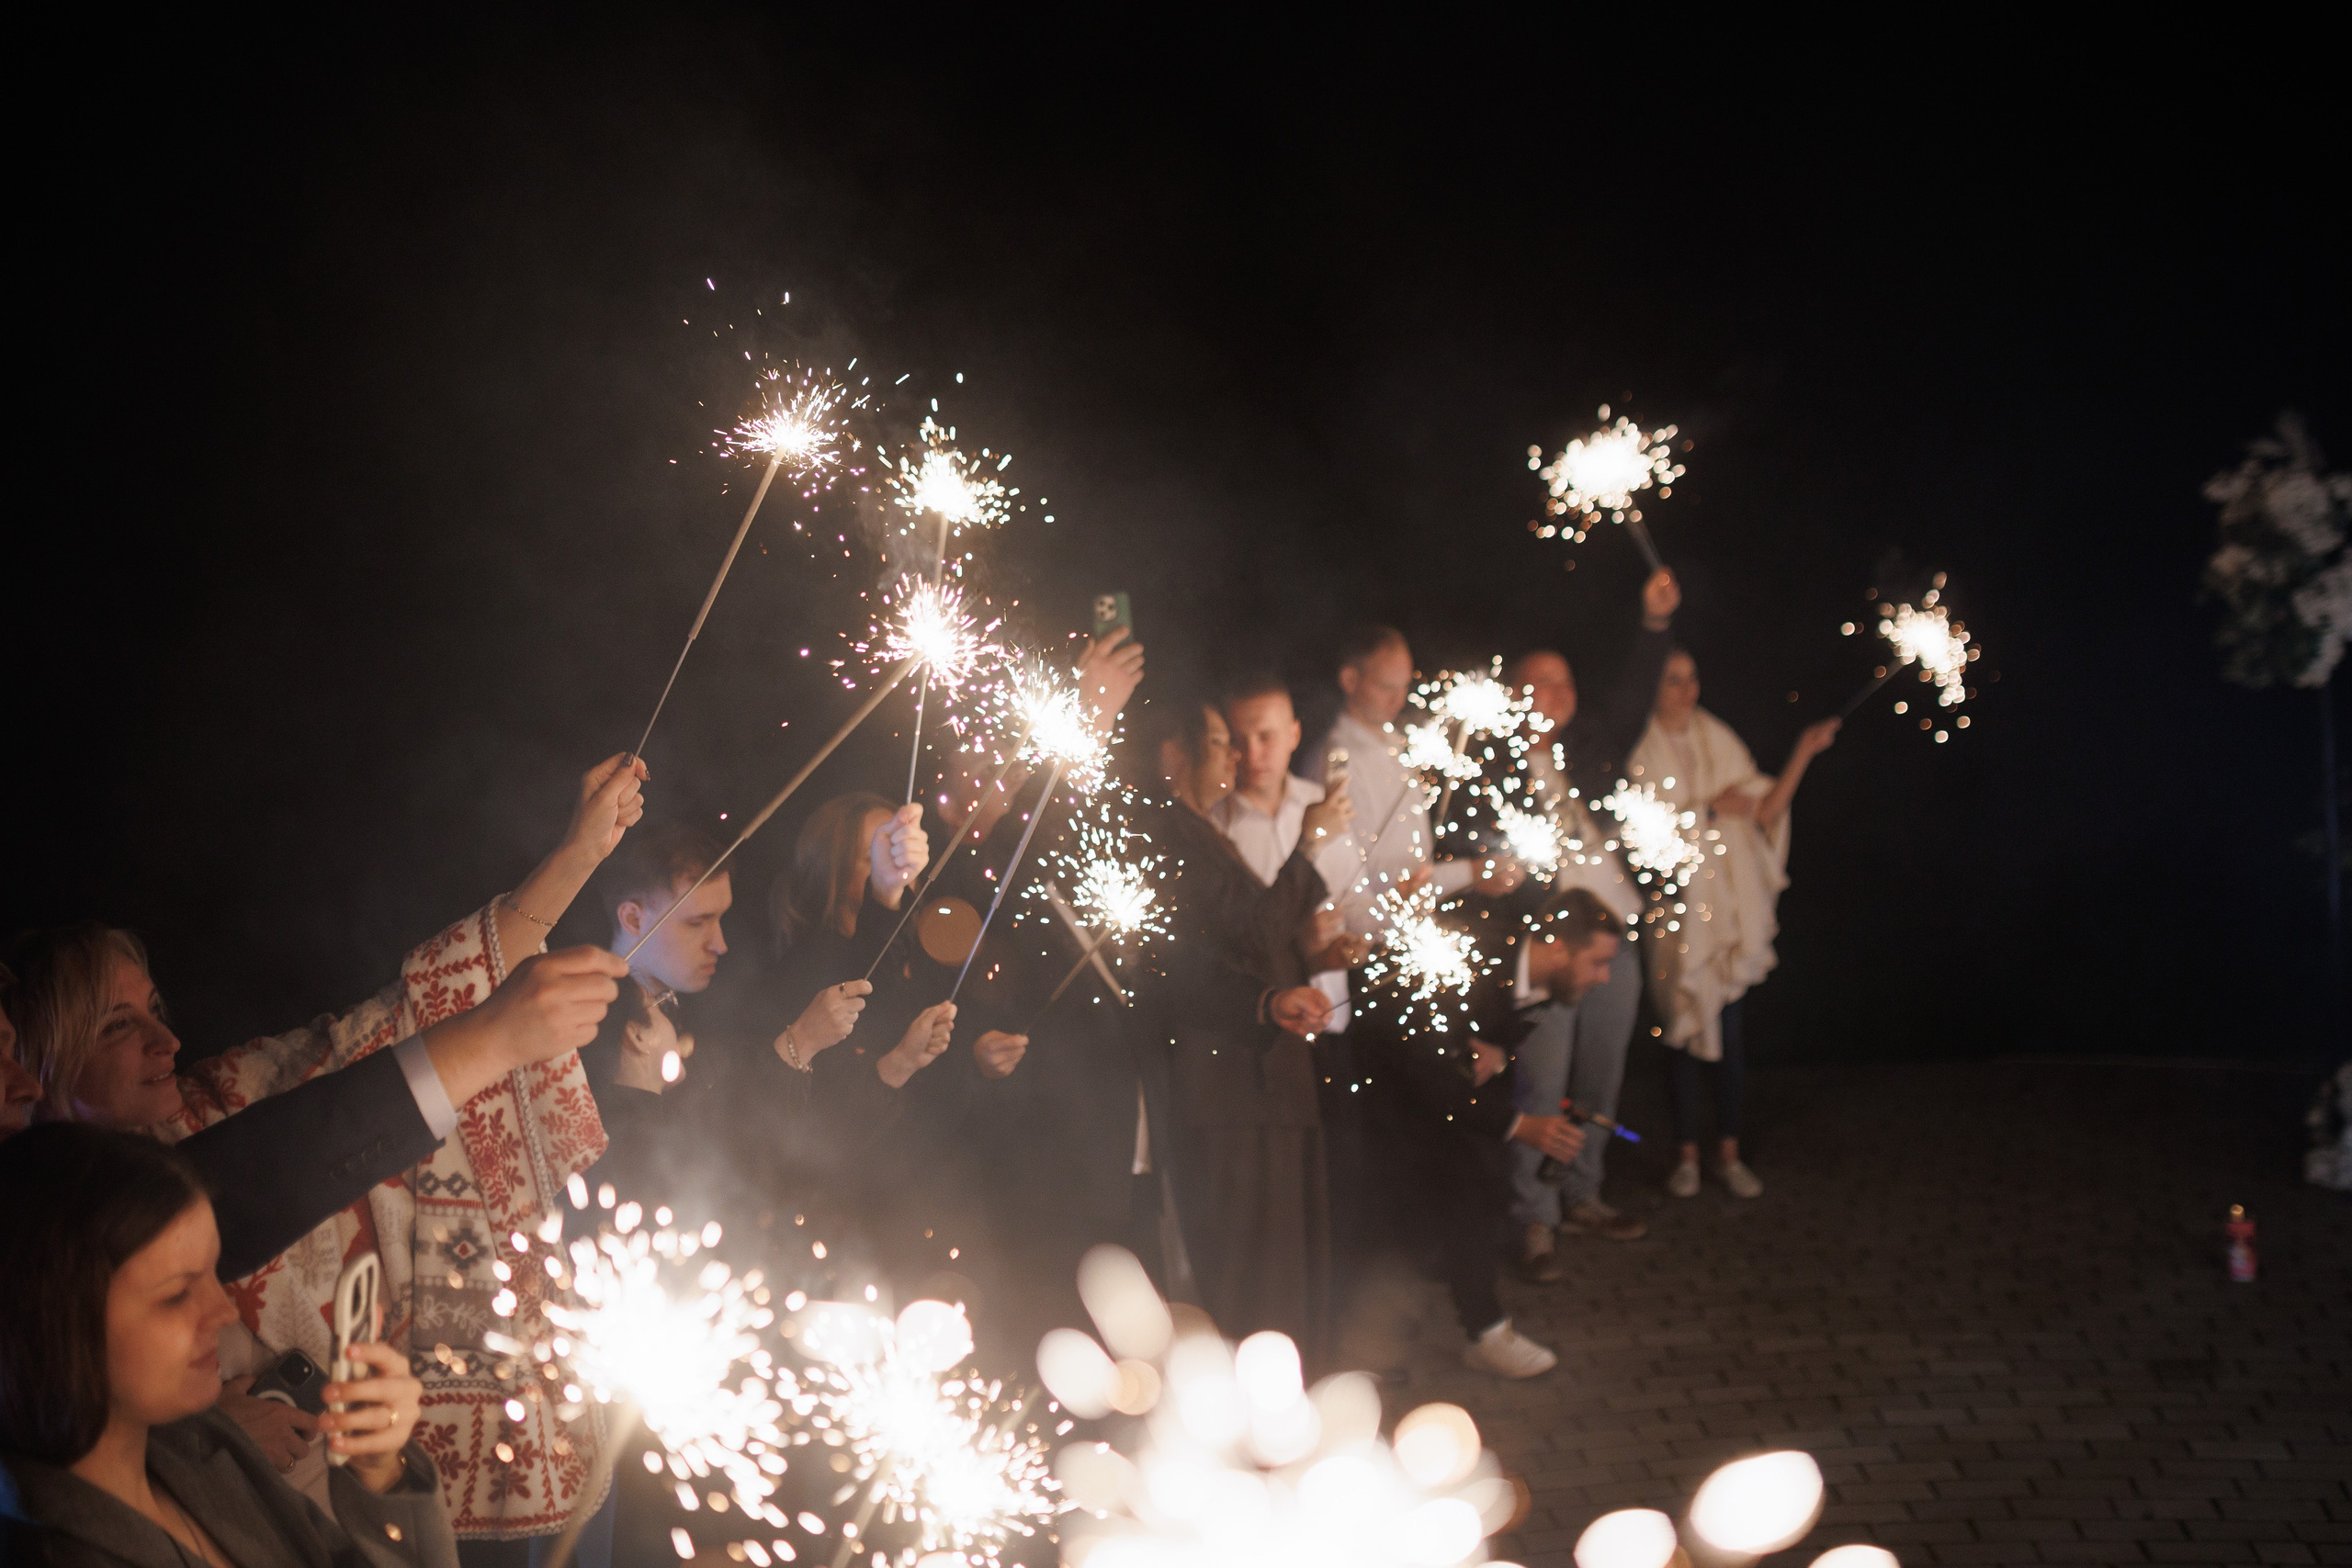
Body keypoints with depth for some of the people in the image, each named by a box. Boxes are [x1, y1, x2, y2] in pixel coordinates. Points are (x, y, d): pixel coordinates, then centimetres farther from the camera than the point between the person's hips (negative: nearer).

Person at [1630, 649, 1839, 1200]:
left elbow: (1765, 811, 6)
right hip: (1676, 907, -3)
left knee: (1728, 1029, 1)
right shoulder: (1642, 751, -2)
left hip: (1729, 903, 3)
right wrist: (1711, 809, -12)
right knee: (1687, 1028, 0)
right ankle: (1687, 1154, 10)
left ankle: (1729, 1152, 8)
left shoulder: (1718, 741, 10)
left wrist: (1803, 755, -2)